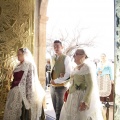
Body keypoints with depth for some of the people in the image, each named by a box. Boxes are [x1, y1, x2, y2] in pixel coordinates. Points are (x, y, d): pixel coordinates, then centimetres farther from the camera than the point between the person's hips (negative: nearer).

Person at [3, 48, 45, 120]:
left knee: (23, 112, -3)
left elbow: (30, 81, -15)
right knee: (13, 111, 12)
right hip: (15, 91, 8)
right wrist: (12, 89, 15)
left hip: (23, 92, -8)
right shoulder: (19, 65, 15)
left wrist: (28, 95, -19)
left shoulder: (30, 65, -10)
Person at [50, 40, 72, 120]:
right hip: (53, 87, 7)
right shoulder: (53, 58, 11)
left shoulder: (66, 58, -10)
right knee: (56, 109, 15)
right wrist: (52, 82, 6)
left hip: (61, 87, -7)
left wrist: (56, 81, -16)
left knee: (59, 111, -1)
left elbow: (69, 75, -18)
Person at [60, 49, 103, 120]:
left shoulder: (87, 67, -16)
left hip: (84, 98, -10)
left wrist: (85, 102, -26)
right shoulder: (77, 68, 12)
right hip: (76, 98, 10)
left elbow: (91, 85, -21)